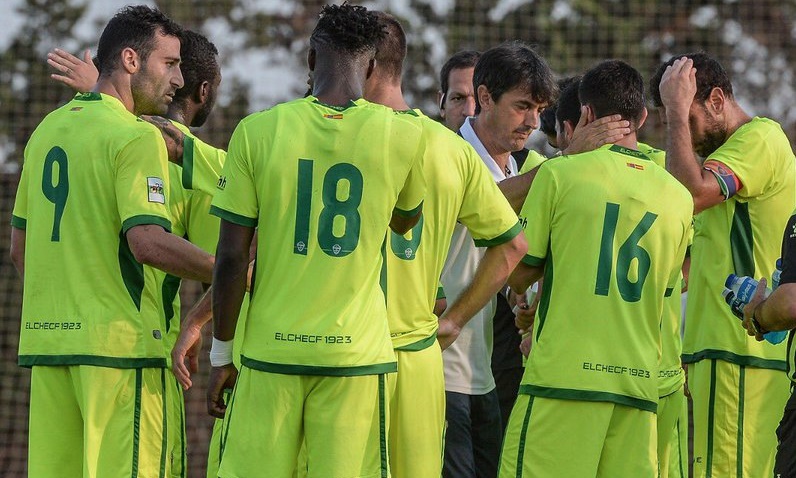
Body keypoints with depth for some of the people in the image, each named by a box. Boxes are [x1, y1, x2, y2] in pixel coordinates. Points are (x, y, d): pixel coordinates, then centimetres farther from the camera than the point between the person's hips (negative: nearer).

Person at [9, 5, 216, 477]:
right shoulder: (137, 137, -9)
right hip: (119, 342, -8)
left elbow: (19, 248, 21)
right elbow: (148, 242, -20)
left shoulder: (47, 130, 16)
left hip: (46, 339, 8)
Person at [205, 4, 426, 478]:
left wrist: (222, 352, 8)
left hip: (270, 350, 0)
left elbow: (232, 258, -2)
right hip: (357, 351, 0)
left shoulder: (257, 131, -4)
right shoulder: (403, 137, -2)